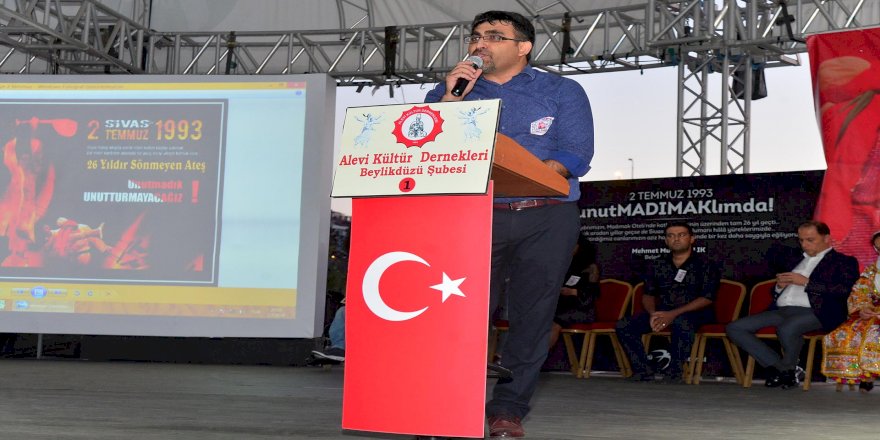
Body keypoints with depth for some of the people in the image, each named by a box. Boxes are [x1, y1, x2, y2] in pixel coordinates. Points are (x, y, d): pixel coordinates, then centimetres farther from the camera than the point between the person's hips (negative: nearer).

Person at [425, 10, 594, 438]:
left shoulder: (562, 92, 7)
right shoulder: (448, 92, 14)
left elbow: (577, 155, -5)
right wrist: (451, 99, -9)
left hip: (545, 216, -1)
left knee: (530, 316, -3)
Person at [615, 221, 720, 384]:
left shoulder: (706, 266, -2)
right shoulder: (658, 265, 12)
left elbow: (706, 298, -11)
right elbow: (648, 295, 12)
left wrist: (673, 314, -22)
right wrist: (653, 313, -13)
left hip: (695, 313, -5)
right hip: (663, 310, 5)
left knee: (681, 323, -42)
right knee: (623, 326, -17)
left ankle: (674, 373, -29)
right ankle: (643, 371, -14)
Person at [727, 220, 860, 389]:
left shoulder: (844, 261, 9)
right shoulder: (795, 259, 28)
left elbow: (843, 290, -9)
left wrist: (806, 282, -10)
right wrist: (780, 285, 8)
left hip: (815, 312, -7)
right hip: (781, 310, 7)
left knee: (786, 329, -41)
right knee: (734, 328, -12)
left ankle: (788, 369, -12)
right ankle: (779, 367, -11)